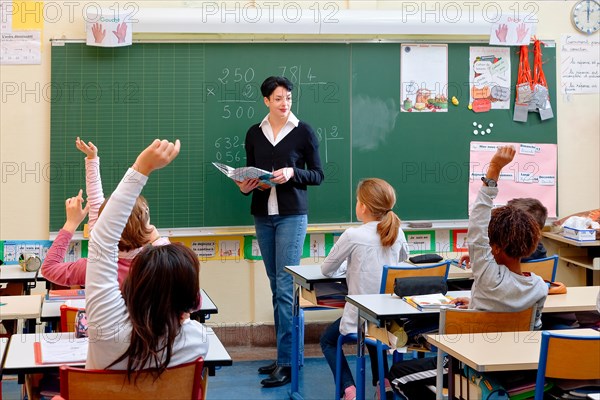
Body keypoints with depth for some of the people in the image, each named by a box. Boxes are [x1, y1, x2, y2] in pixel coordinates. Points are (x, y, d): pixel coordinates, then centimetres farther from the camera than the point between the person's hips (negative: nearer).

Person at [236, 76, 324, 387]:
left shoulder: (303, 132, -2)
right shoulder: (254, 134, 9)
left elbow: (318, 175, 1)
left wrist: (292, 173, -16)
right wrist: (245, 186, -4)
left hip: (292, 215, -4)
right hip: (263, 215, 5)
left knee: (286, 286, -10)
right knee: (276, 286, 9)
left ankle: (287, 363, -8)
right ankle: (284, 355, 17)